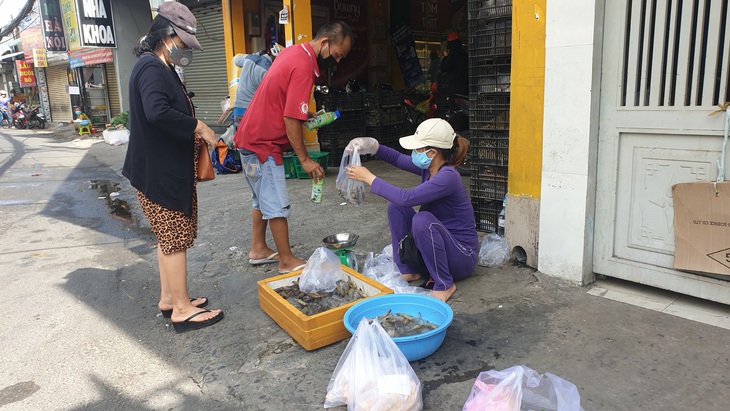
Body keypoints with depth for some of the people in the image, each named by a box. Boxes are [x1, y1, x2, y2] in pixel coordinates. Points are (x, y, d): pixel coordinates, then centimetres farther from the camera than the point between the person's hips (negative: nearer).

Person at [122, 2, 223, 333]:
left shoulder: (161, 68, 17)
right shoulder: (152, 67, -16)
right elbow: (157, 112, -33)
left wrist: (192, 133, 7)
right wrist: (197, 126, -23)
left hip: (168, 168, 10)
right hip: (159, 172, -10)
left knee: (169, 238, 16)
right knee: (176, 239, -3)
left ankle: (168, 298, 28)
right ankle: (182, 309, 8)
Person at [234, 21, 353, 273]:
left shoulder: (293, 52, 8)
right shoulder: (303, 66, -22)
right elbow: (291, 120, -23)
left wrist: (306, 114, 7)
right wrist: (304, 160, -17)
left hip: (252, 137, 10)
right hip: (263, 144, -10)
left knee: (263, 198, 18)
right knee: (277, 205, -2)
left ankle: (258, 250, 29)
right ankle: (287, 261, 8)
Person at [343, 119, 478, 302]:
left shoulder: (448, 177, -26)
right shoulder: (427, 167, -2)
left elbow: (407, 197, -35)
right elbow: (398, 158, 13)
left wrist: (369, 178, -26)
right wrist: (371, 146, -5)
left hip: (462, 256, -8)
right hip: (434, 244, 8)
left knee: (422, 219, -34)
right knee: (396, 206, -3)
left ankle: (445, 285, -15)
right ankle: (407, 271, 5)